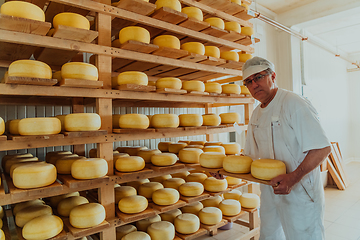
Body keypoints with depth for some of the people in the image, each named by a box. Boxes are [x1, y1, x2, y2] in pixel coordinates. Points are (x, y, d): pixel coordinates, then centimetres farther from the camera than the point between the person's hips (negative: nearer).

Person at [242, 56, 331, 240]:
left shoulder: (294, 104, -16)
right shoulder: (256, 114, 7)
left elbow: (321, 148, -21)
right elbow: (251, 155, 13)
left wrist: (293, 177, -32)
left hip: (299, 191, -7)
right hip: (269, 189, 7)